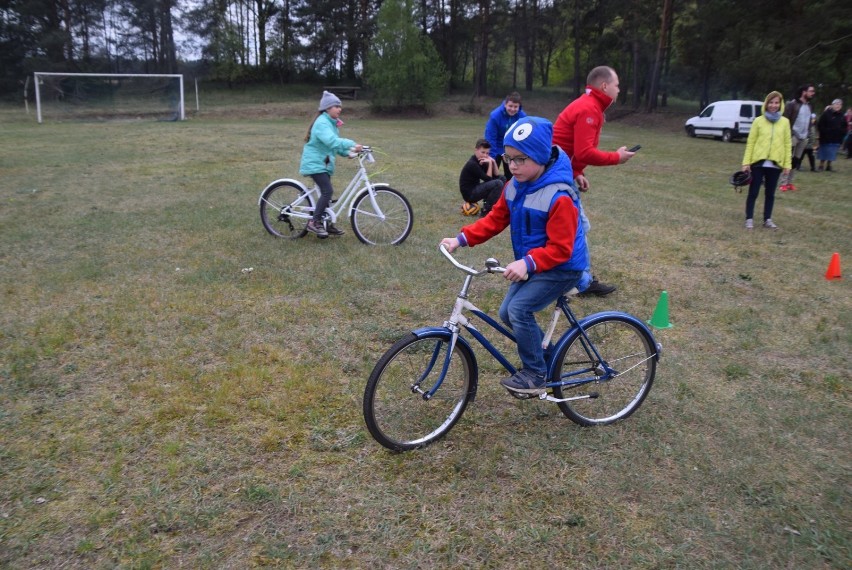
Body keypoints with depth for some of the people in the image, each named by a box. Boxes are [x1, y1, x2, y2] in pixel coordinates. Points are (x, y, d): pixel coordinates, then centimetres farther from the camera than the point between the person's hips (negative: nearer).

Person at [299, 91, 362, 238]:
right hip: (314, 162, -10)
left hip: (323, 163, 10)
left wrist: (348, 152, -2)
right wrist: (352, 144, -40)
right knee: (327, 191, -19)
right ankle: (314, 222, -13)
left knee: (326, 192, 12)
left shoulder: (332, 123, 14)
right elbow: (331, 141, -34)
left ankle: (327, 224, 21)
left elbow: (335, 143, 16)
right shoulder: (322, 123, -18)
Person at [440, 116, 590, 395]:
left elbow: (560, 248, -27)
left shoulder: (559, 196, -26)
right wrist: (461, 238, -9)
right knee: (507, 313, 8)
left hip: (563, 268, -8)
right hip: (532, 264, 9)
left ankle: (535, 374, -2)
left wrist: (527, 263, -39)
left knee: (519, 309, -20)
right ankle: (546, 354, 30)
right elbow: (495, 219, 3)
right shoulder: (515, 185, -2)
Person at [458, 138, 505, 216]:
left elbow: (496, 175, 4)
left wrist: (493, 162, -8)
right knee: (498, 183, -23)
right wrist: (490, 163, -16)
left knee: (502, 178, 9)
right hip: (469, 194, -9)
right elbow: (488, 179, -19)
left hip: (475, 189, 9)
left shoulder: (481, 161, 7)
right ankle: (486, 210, -13)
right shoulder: (472, 164, -20)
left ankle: (488, 203, 8)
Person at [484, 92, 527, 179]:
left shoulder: (522, 116, -20)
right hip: (496, 149, -3)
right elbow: (490, 138, -21)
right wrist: (491, 156, -21)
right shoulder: (495, 116, -27)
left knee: (510, 175, 12)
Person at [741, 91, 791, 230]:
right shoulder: (758, 121, 0)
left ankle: (767, 219, 18)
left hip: (776, 164, 2)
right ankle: (749, 219, 10)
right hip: (759, 162, -2)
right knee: (753, 192, 2)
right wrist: (746, 162, -6)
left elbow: (787, 144, 6)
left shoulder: (785, 122, 5)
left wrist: (787, 164, 1)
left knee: (770, 193, 10)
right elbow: (750, 142, 0)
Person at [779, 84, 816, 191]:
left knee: (796, 160, 9)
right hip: (793, 136, -7)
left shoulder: (809, 106, 13)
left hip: (803, 137, 7)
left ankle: (789, 182, 15)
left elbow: (809, 121, 18)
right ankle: (784, 183, -3)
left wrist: (809, 135, 11)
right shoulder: (792, 104, -9)